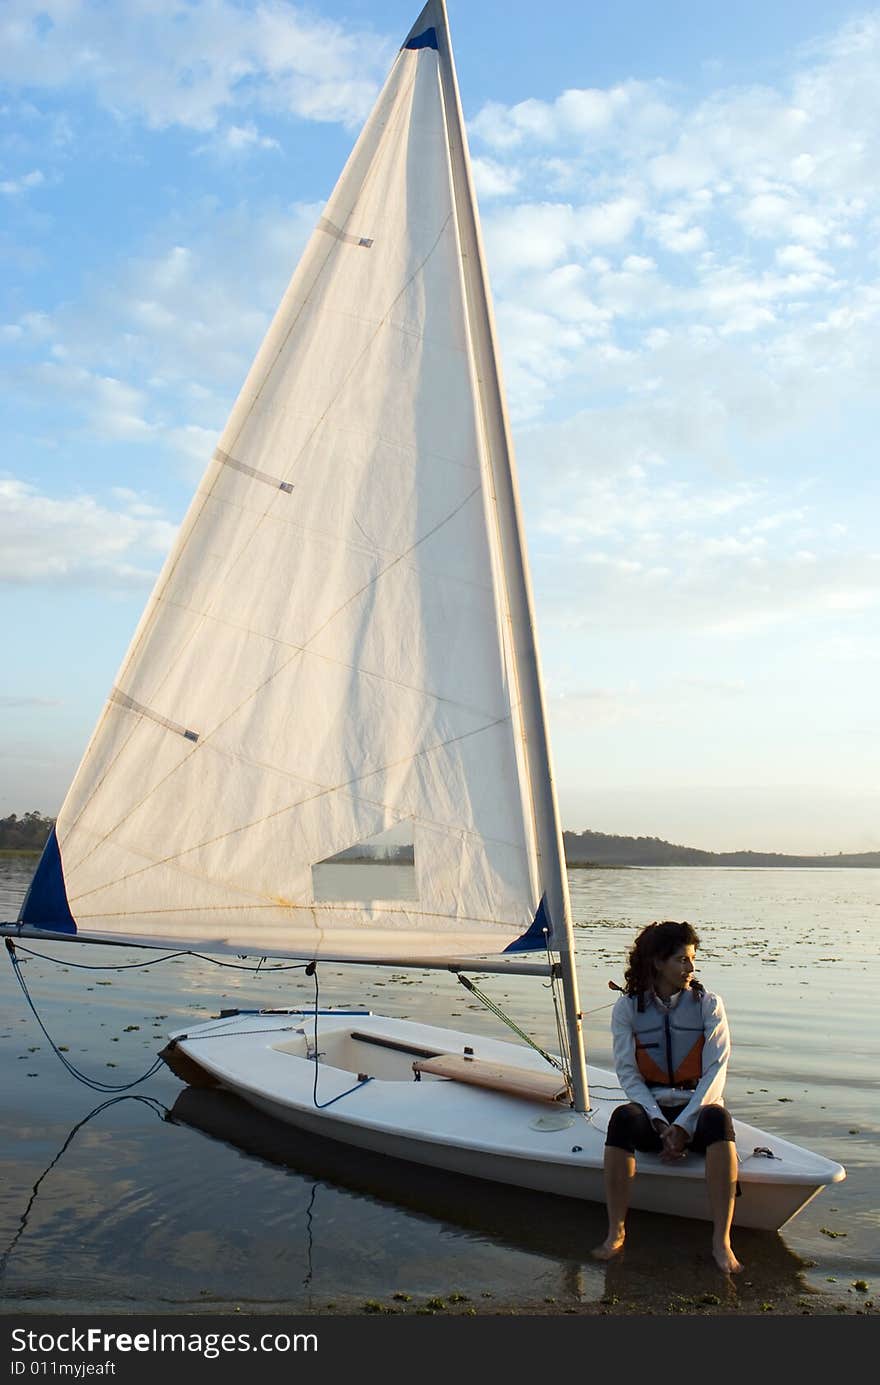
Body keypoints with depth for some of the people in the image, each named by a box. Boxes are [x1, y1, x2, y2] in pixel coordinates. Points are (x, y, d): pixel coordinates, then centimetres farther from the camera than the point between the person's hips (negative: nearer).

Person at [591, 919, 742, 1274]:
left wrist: (682, 1126, -17)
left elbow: (715, 1073, -6)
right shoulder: (627, 1008, 1)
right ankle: (616, 1232, -26)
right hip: (651, 1110, 0)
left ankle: (721, 1241, -34)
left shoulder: (708, 1004, 0)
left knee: (717, 1118, -35)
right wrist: (661, 1124, -16)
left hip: (696, 1109, 0)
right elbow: (627, 1072, -3)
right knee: (622, 1117, -34)